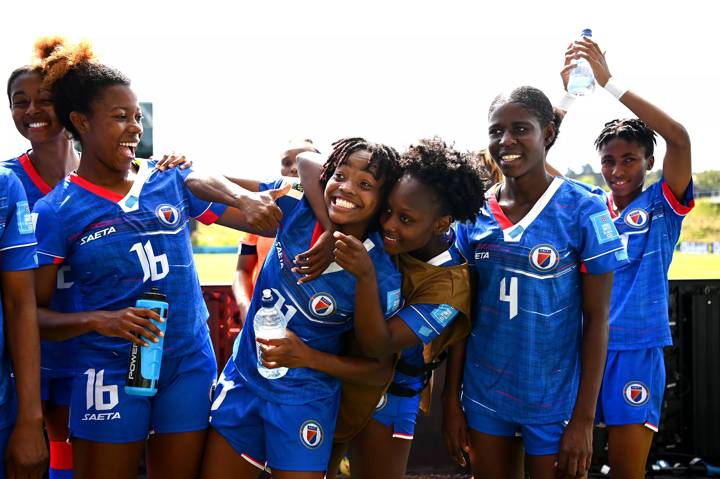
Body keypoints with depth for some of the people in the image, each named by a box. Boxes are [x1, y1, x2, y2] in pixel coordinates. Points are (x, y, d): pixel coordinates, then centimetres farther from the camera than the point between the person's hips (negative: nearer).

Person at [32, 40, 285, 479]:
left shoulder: (173, 181, 2)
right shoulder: (57, 211, -6)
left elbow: (261, 218, 4)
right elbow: (33, 313, -5)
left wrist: (259, 204, -19)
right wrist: (95, 320, -23)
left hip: (191, 364, 3)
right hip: (111, 374, -3)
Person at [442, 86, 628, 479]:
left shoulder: (583, 211, -11)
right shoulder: (473, 214, -1)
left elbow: (596, 320, -8)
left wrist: (584, 418, -11)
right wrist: (451, 400, 4)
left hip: (555, 400, -3)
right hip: (483, 395, 4)